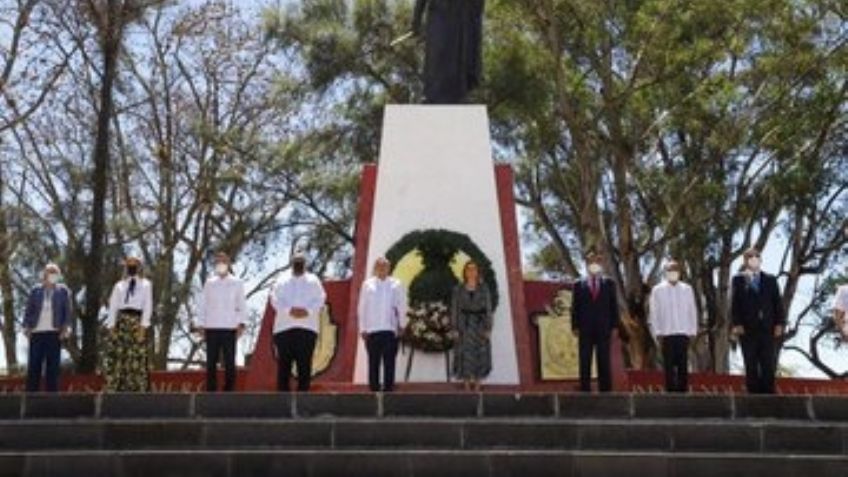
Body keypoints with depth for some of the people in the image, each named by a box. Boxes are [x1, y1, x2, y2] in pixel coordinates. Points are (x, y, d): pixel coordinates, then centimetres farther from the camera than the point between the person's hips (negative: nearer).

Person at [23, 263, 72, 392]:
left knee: (53, 365, -1)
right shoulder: (35, 291, 9)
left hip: (54, 333, 0)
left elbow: (67, 311, 6)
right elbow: (28, 311, 10)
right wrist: (26, 327, 0)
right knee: (34, 365, -2)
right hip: (37, 332, 1)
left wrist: (65, 328, -3)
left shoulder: (63, 291, 8)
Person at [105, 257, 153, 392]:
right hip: (121, 321, 3)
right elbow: (113, 306, 10)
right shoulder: (119, 285, 16)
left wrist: (143, 326, -10)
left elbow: (148, 306, 1)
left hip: (136, 321, -3)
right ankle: (114, 388, 1)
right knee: (116, 356, -1)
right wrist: (111, 325, -1)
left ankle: (138, 389, -6)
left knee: (137, 357, -6)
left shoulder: (145, 284, 10)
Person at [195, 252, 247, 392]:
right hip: (212, 327, 2)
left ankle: (229, 392, 1)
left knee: (229, 363, -2)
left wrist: (241, 323, -6)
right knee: (211, 362, 2)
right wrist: (201, 324, 4)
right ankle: (211, 392, 5)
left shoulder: (237, 283, 8)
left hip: (229, 328, -2)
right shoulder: (209, 283, 13)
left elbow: (242, 304, 5)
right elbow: (203, 304, 13)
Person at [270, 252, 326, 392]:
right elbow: (275, 300, 2)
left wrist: (307, 311, -14)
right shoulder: (282, 281, 15)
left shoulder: (313, 281, 15)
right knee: (284, 364, 0)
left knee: (305, 365, -3)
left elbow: (320, 300, 4)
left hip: (307, 327, 0)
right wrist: (289, 310, -15)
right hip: (284, 327, 0)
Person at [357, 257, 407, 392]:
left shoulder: (396, 285, 6)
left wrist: (401, 325, 2)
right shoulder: (367, 284, 7)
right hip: (372, 330, 0)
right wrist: (362, 329, 3)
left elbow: (402, 306, 9)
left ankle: (388, 389, 1)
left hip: (390, 330, 0)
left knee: (389, 362, -2)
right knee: (373, 362, 3)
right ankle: (374, 390, 8)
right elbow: (362, 308, 8)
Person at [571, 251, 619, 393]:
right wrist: (575, 327, -4)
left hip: (603, 329, 0)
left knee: (604, 363, 1)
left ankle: (605, 391, 4)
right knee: (584, 364, -1)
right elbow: (575, 307, 6)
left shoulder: (609, 284, 11)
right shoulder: (579, 285, 9)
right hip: (585, 330, 0)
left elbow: (614, 305, 7)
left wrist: (614, 326, -1)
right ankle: (585, 391, 1)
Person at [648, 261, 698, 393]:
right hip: (666, 333, -1)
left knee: (683, 364, 1)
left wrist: (693, 330, 2)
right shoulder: (658, 290, 4)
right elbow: (654, 312, 3)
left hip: (683, 333, 1)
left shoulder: (687, 289, 9)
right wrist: (657, 332, -2)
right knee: (669, 365, -2)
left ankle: (683, 390, 5)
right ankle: (670, 390, 2)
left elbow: (693, 311, 9)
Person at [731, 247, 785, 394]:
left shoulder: (770, 280, 14)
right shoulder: (738, 280, 8)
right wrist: (737, 324, -9)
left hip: (767, 328, 1)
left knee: (768, 365, -3)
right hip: (748, 329, -1)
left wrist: (779, 324, -1)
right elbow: (735, 304, 2)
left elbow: (777, 303, 9)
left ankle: (768, 393, 0)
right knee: (751, 366, 0)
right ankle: (753, 394, 3)